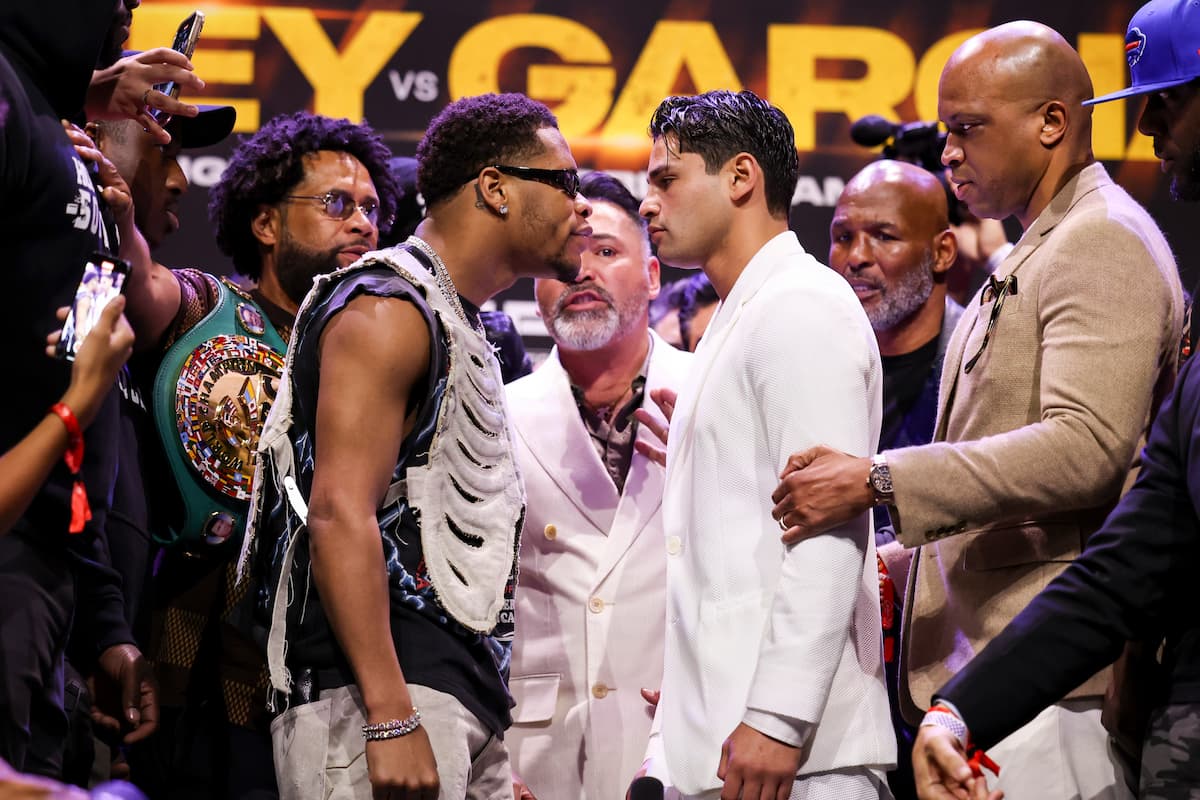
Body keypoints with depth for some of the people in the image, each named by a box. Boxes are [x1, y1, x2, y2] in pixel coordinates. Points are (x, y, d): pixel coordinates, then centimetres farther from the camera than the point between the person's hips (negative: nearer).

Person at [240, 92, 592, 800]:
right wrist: (391, 718, -25)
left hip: (466, 709, 10)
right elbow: (340, 515, -18)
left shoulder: (460, 328, 24)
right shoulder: (387, 310, -7)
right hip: (377, 692, -10)